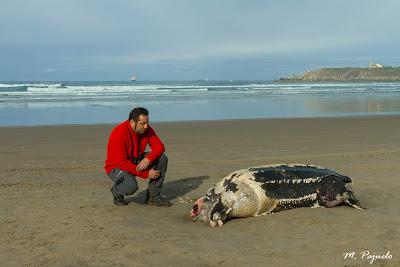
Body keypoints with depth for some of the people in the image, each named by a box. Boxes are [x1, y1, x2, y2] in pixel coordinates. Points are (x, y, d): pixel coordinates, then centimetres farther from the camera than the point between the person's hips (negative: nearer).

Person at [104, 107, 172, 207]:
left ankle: (153, 197, -7)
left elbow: (159, 146, -8)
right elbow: (121, 162, -28)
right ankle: (117, 191, 3)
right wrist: (146, 174, -26)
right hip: (117, 167, -7)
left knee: (162, 159, -14)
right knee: (131, 186, -36)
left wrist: (148, 159, -29)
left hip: (137, 162, 7)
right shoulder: (119, 133, -27)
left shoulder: (146, 129, -8)